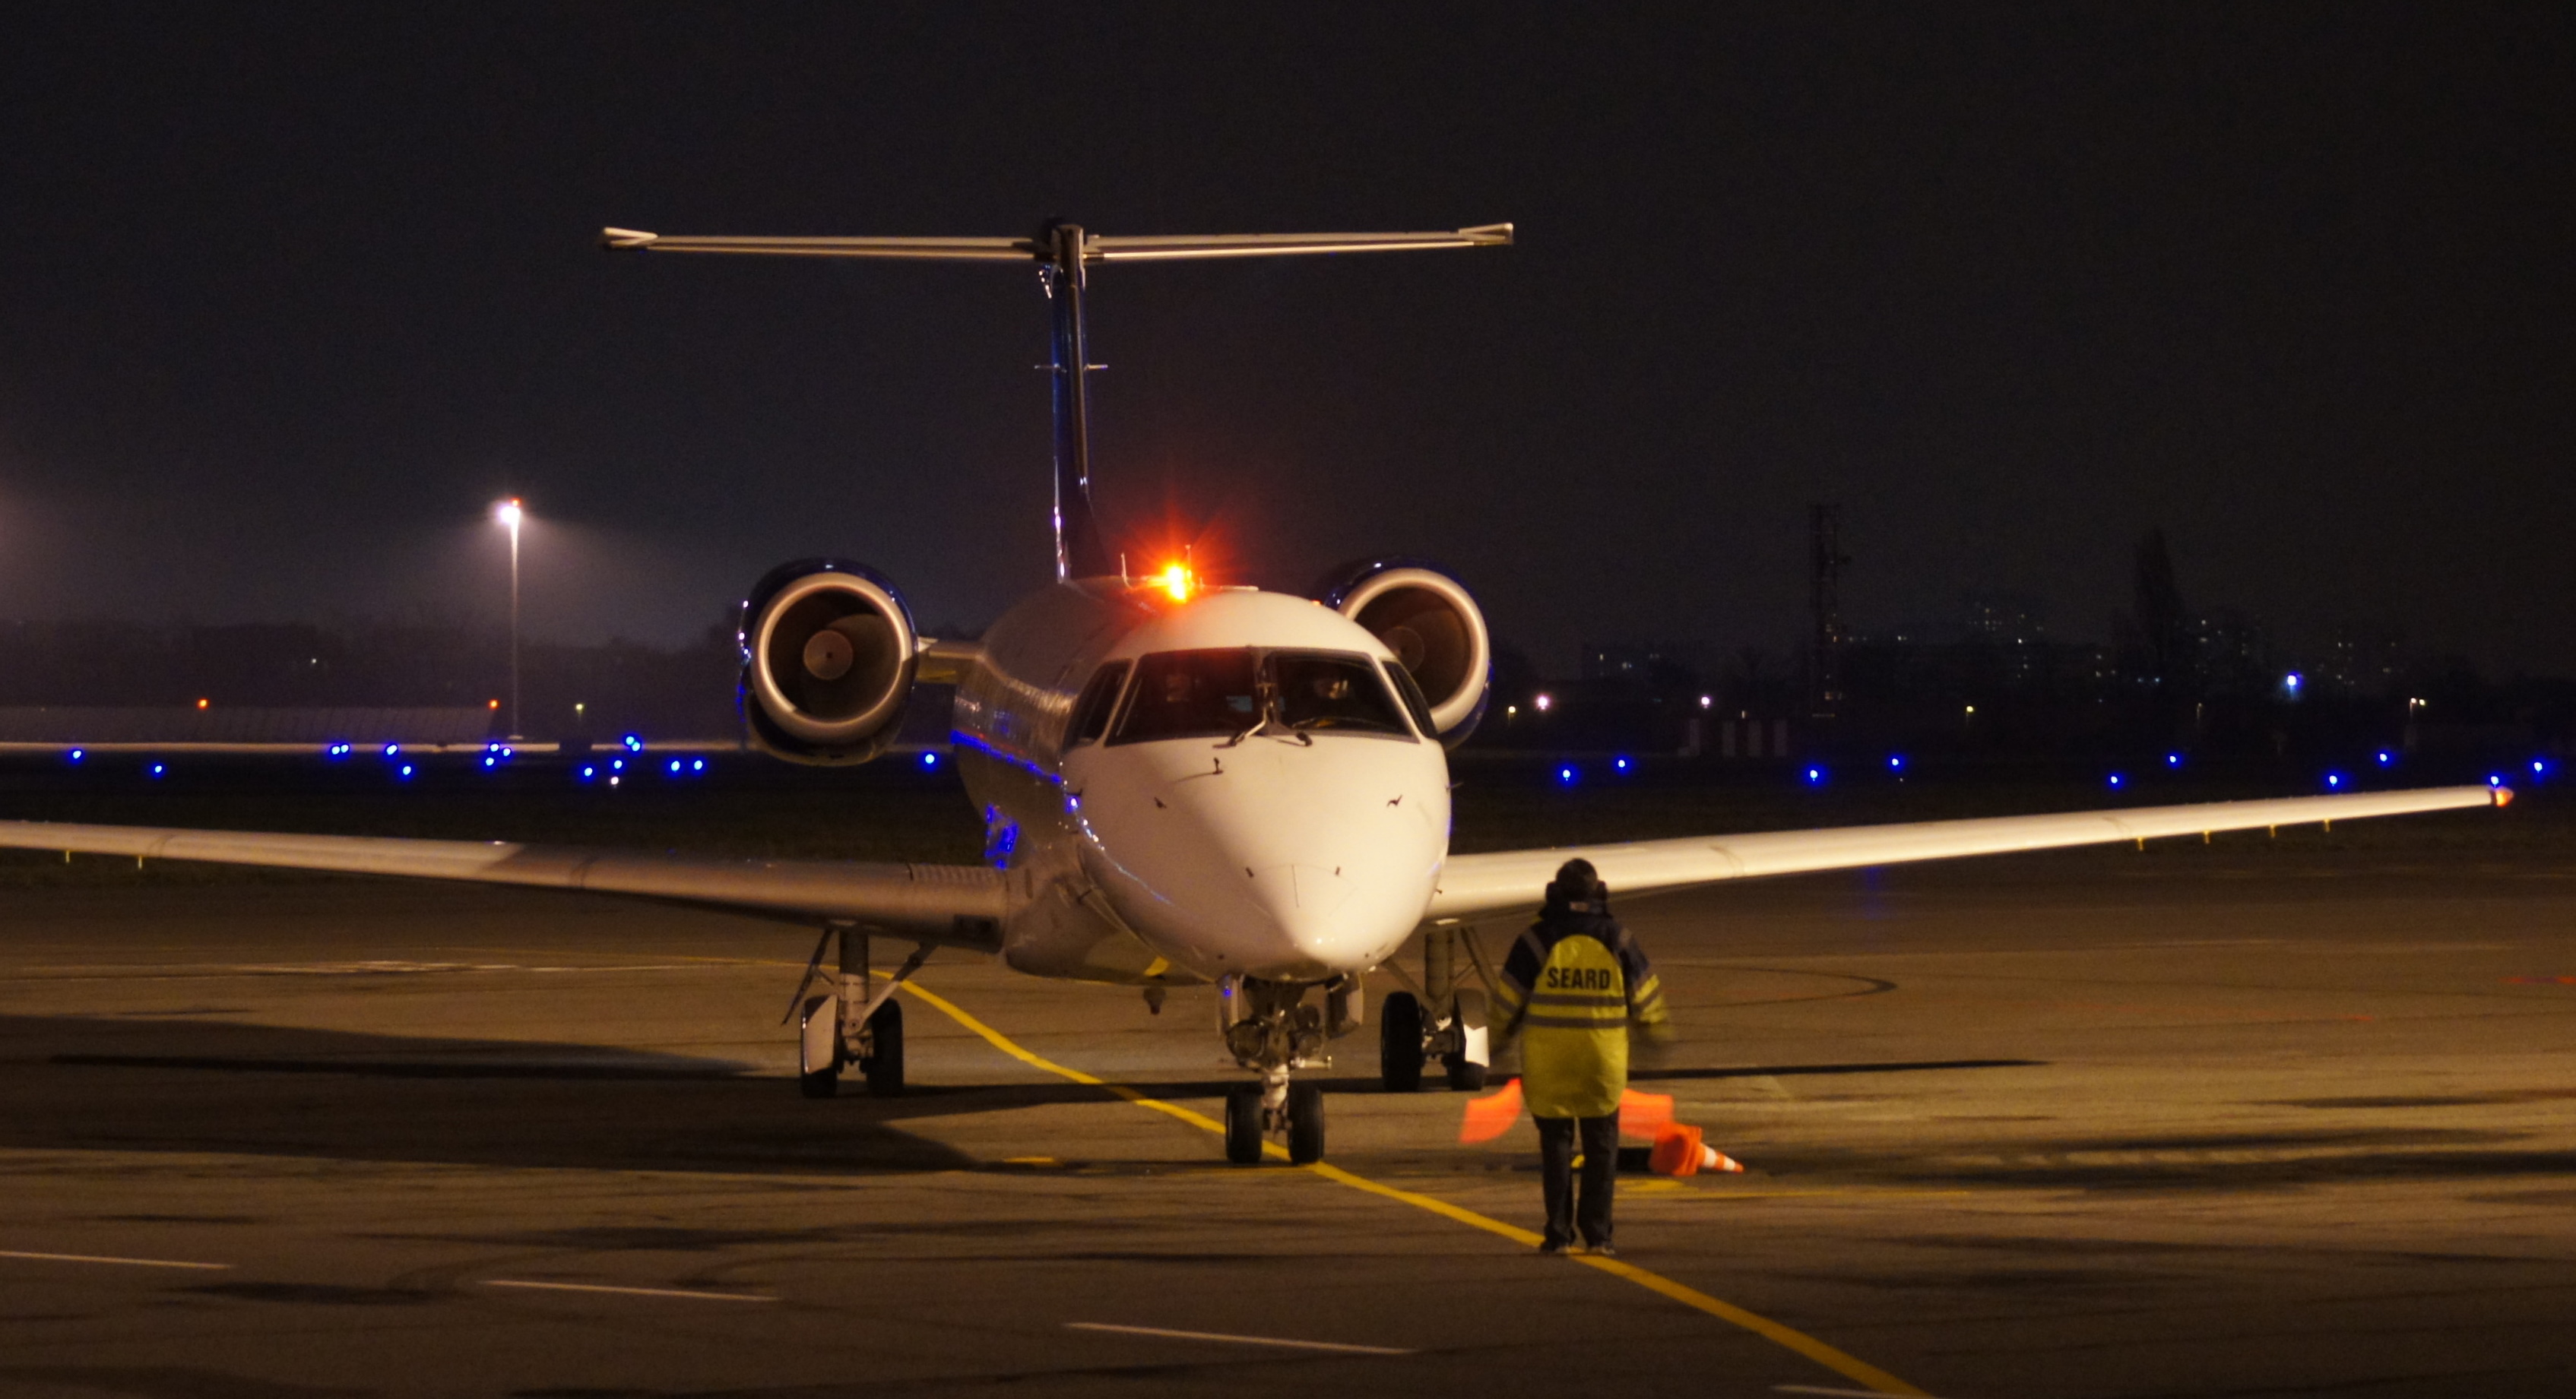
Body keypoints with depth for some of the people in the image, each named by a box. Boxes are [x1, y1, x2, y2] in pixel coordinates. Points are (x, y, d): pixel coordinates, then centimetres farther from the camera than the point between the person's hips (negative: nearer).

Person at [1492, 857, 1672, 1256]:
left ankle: (1559, 1233, 2)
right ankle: (1597, 1233, 5)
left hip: (1547, 1064, -1)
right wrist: (1657, 1031, 29)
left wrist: (1501, 1036, 21)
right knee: (1601, 1147, 9)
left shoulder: (1537, 940, -5)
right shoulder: (1617, 940, 0)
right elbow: (1645, 999, 9)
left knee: (1555, 1145, 6)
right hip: (1603, 1063, 1)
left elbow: (1508, 1001, 1)